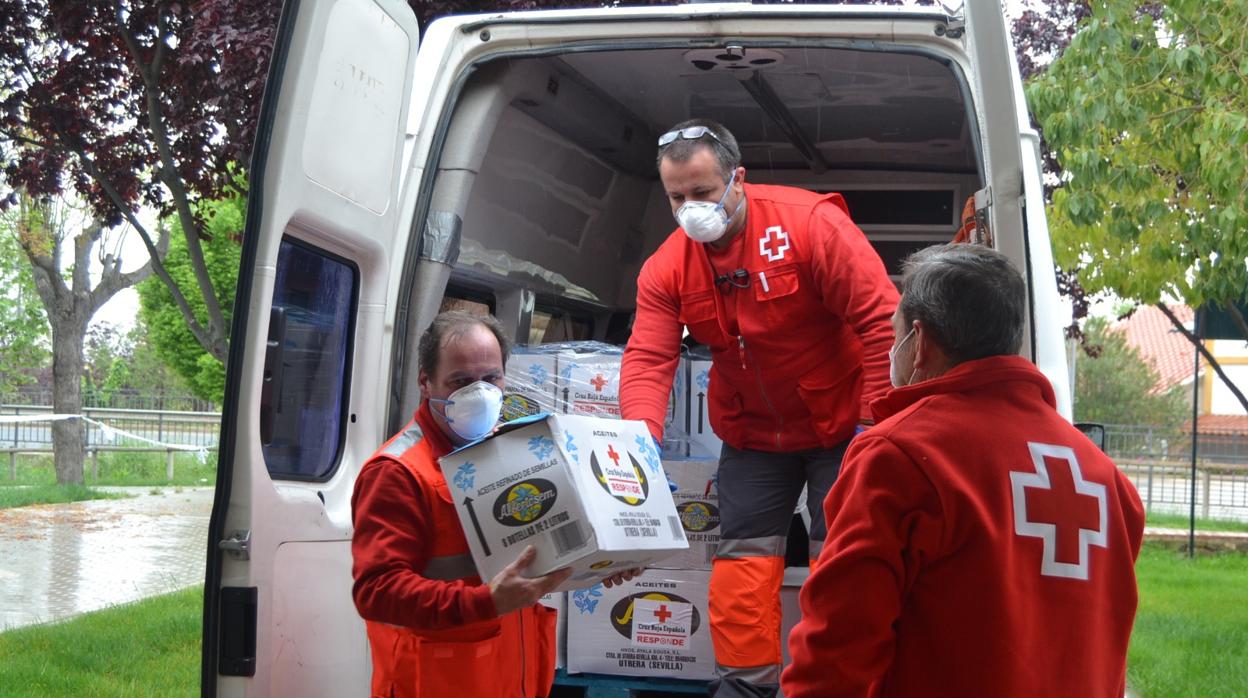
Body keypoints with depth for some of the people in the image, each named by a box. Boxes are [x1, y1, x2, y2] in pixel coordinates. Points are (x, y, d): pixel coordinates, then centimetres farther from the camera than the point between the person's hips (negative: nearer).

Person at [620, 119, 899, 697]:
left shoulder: (810, 223, -22)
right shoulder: (666, 268, -8)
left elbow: (881, 319, -23)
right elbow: (648, 359, -14)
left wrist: (876, 426, -23)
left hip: (839, 424, -4)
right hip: (751, 434, 4)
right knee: (743, 557, 2)